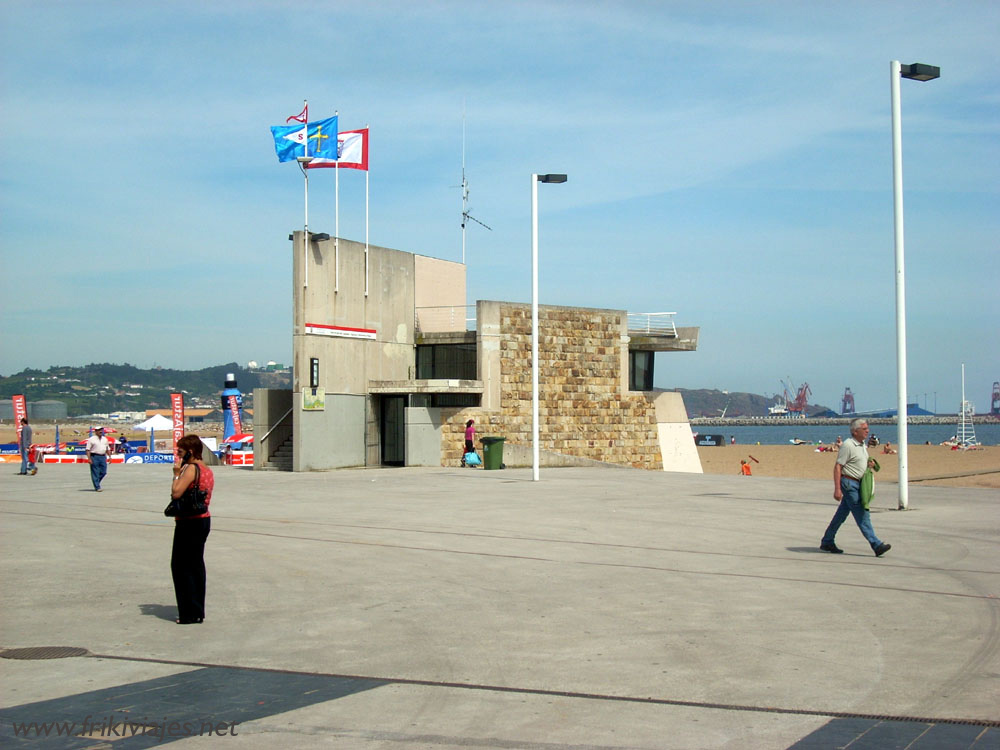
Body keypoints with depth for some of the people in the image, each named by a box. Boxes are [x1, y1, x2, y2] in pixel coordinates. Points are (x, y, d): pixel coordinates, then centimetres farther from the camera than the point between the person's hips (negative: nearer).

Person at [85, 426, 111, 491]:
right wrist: (89, 458, -15)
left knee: (103, 472, 4)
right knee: (95, 473, -4)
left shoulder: (105, 439, 15)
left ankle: (96, 483, 26)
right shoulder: (91, 439, -2)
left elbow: (108, 449, 21)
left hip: (103, 457, 5)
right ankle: (97, 487, -2)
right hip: (94, 457, -5)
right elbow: (88, 449, -6)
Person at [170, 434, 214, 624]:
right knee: (196, 565, 14)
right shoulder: (207, 470, 13)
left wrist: (177, 473, -12)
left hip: (189, 522, -10)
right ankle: (198, 611, 18)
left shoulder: (191, 468, -16)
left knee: (181, 565, -1)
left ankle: (189, 614, 0)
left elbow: (176, 493, -23)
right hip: (204, 520, 10)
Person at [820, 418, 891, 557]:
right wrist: (837, 489, -23)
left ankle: (827, 543, 20)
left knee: (841, 514, 13)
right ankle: (877, 545, -9)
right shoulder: (848, 445, -15)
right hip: (848, 483, -9)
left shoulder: (863, 444, 12)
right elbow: (837, 467, -18)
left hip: (857, 483, 9)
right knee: (862, 516, -8)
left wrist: (870, 464, 3)